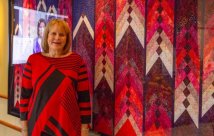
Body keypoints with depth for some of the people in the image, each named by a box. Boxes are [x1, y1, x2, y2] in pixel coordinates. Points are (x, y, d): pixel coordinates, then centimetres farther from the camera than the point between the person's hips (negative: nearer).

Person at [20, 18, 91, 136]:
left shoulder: (77, 60, -3)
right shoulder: (33, 60, 0)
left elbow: (84, 96, -2)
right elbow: (25, 94, 3)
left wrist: (85, 126, -3)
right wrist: (24, 126, 2)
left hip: (68, 127, -1)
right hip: (37, 126, 1)